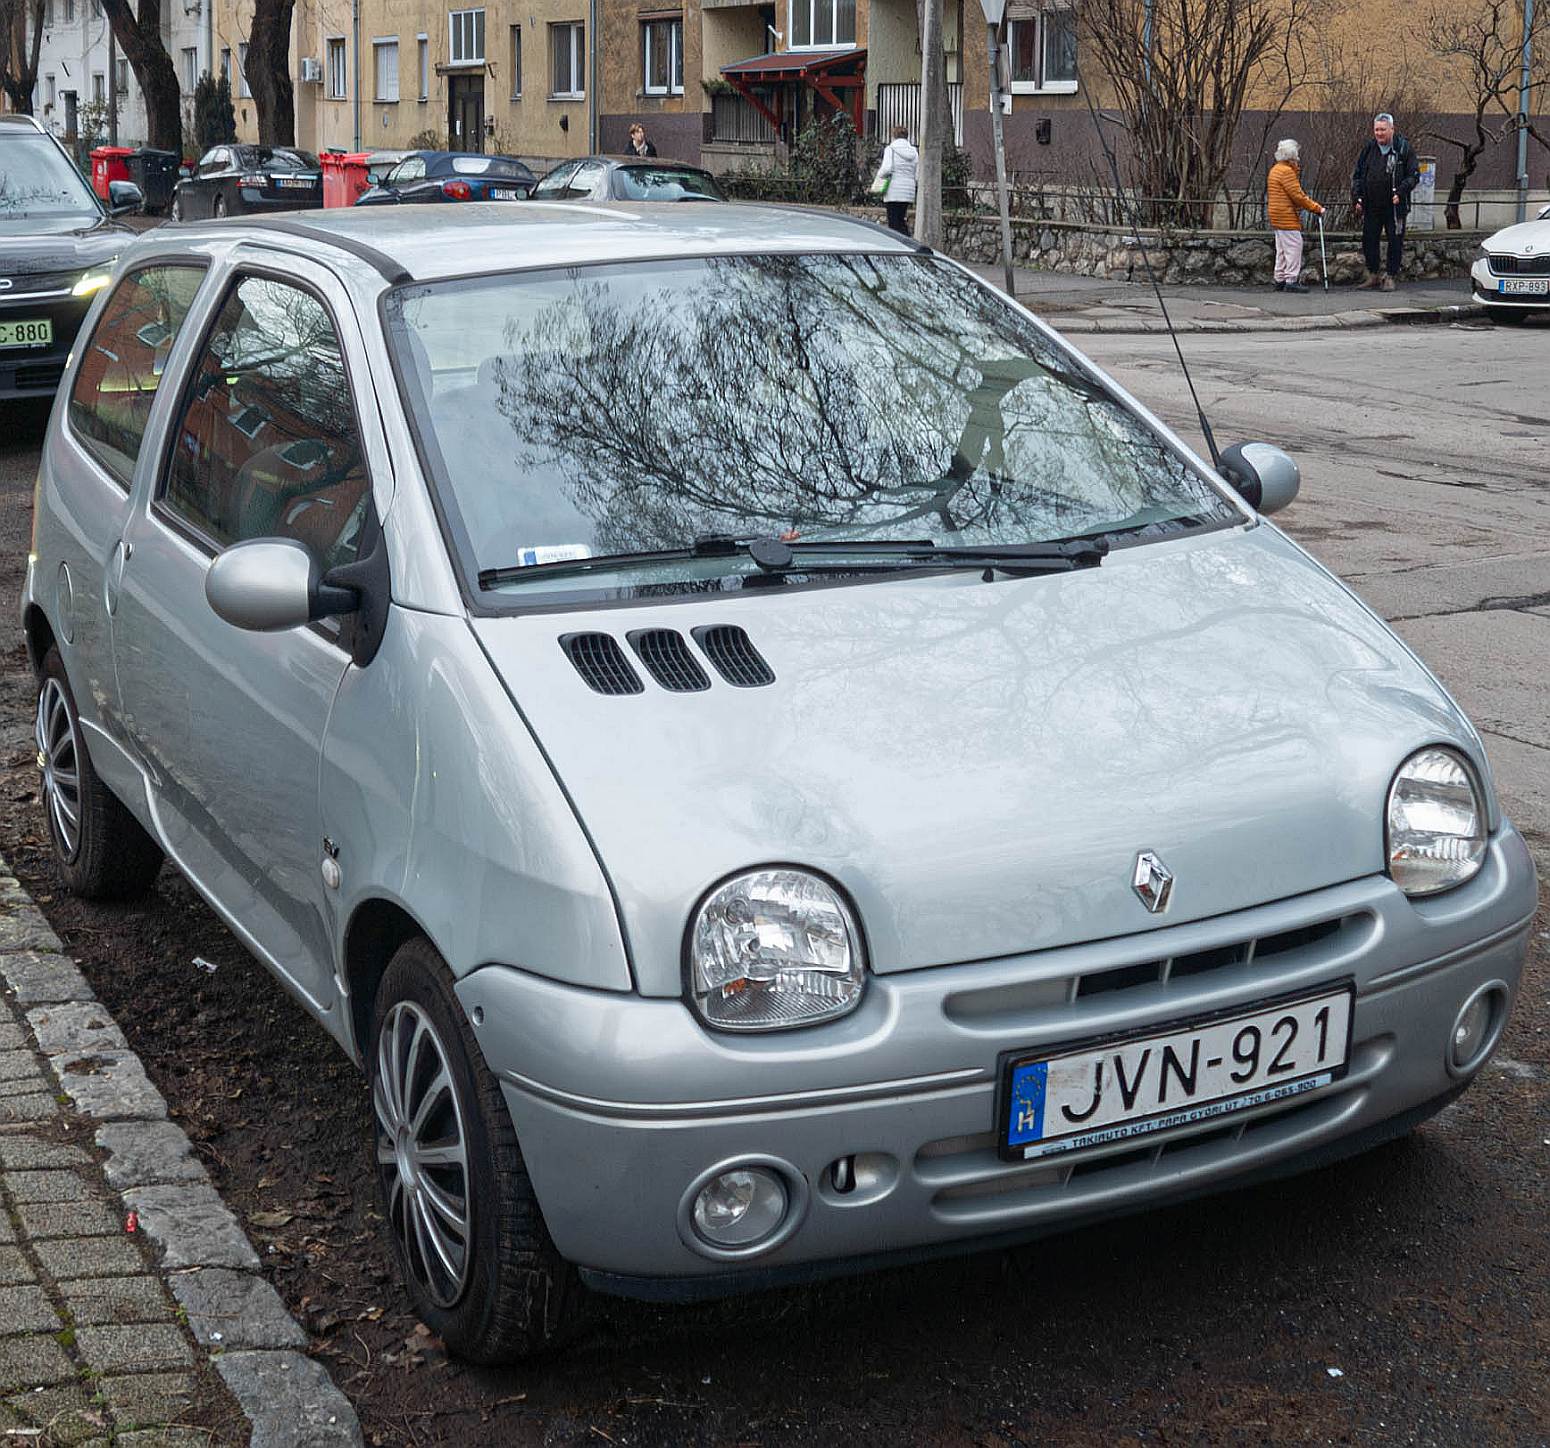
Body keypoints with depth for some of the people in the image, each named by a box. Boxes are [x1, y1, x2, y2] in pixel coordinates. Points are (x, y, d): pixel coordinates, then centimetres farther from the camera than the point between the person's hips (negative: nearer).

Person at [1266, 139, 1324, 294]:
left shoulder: (1275, 170, 17)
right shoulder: (1287, 171, -15)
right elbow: (1297, 195, -19)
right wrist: (1317, 208, -14)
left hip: (1276, 217, 10)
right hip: (1287, 217, -10)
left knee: (1282, 249, 14)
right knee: (1293, 246, -8)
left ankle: (1280, 280, 16)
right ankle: (1292, 280, -10)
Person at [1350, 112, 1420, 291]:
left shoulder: (1403, 149, -4)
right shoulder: (1369, 149, 7)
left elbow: (1414, 175, -3)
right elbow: (1357, 175, 13)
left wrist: (1401, 192, -16)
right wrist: (1357, 198, 3)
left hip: (1395, 207, -4)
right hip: (1371, 207, 4)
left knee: (1395, 242, 0)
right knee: (1369, 241, 7)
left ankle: (1390, 277, 9)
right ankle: (1373, 275, 20)